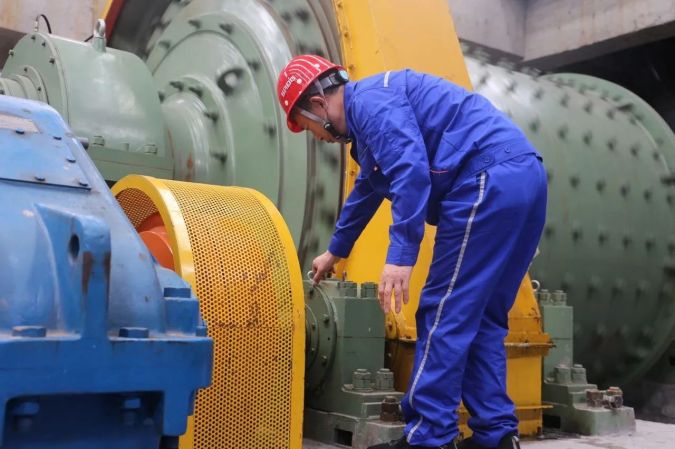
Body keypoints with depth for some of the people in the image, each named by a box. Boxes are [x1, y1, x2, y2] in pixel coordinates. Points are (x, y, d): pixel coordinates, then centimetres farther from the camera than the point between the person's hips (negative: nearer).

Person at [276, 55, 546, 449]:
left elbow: (411, 170, -20)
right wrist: (335, 251, 56)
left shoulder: (368, 100, -3)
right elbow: (366, 192, 44)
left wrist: (401, 255, -22)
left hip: (490, 183, -10)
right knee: (480, 318, 12)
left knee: (444, 316, -5)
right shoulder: (371, 110, 30)